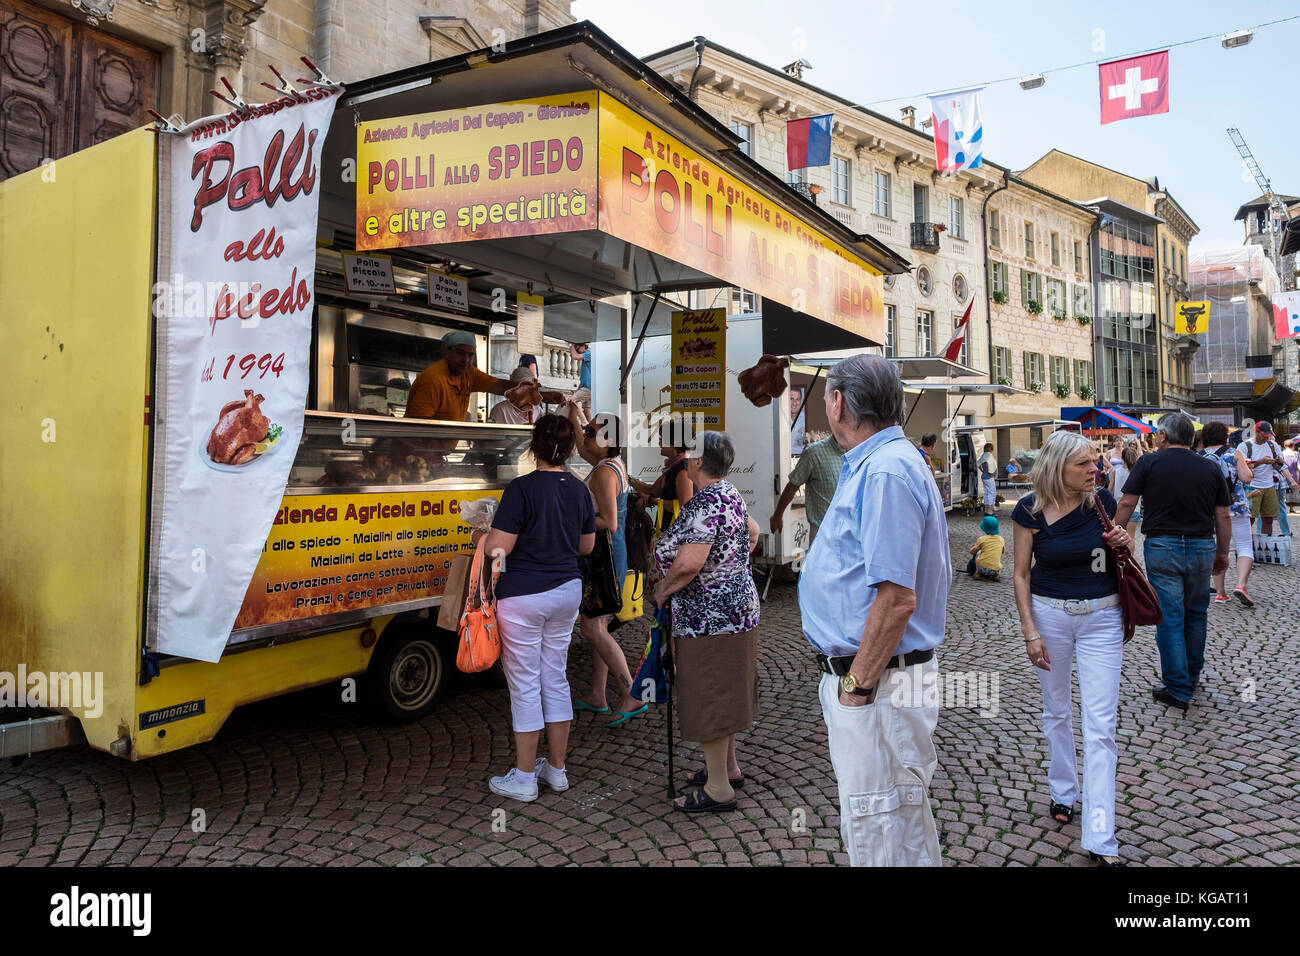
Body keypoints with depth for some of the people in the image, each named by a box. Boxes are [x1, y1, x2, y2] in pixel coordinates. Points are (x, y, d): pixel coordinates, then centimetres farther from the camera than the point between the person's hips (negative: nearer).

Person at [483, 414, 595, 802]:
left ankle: (523, 778, 16)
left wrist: (486, 532, 2)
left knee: (525, 685, 5)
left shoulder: (522, 488, -17)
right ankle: (556, 769, 27)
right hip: (567, 591, 6)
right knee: (556, 678, 16)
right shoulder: (580, 490, 3)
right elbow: (586, 545, 13)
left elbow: (497, 547, -18)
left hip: (524, 596, -6)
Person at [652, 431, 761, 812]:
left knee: (708, 697, 1)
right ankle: (728, 766, 35)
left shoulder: (706, 503, -23)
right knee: (723, 692, 21)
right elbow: (753, 532, 25)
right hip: (737, 604, 10)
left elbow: (688, 563, -33)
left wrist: (662, 590, -16)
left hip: (709, 616, -10)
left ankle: (718, 787, 11)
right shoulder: (729, 494, 8)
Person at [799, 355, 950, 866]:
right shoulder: (873, 464, 13)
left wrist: (858, 685, -19)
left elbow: (896, 597, -27)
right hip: (855, 674, 11)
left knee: (882, 838, 3)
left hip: (876, 687, -11)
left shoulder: (886, 471, -21)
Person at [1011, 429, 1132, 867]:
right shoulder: (1030, 509, -9)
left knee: (1100, 724, -3)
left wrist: (1124, 542, -11)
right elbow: (1021, 574, -5)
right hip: (1050, 613, 0)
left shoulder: (1103, 501, -4)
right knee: (1057, 712, 15)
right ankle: (1063, 791, 38)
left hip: (1102, 617, 1)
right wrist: (1030, 631, -9)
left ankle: (1100, 838, 0)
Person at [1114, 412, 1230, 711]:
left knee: (1169, 618, 2)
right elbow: (1222, 516, 6)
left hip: (1162, 545, -3)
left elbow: (1126, 504, -7)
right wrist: (1223, 553, 16)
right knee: (1196, 614, 20)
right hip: (1202, 547, 3)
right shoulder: (1210, 468, 5)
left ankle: (1178, 689, 6)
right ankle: (1192, 675, 34)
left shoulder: (1149, 463, -4)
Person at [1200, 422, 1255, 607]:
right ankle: (1241, 584, -17)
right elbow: (1246, 478, -7)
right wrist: (1246, 467, 12)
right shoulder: (1234, 452, -2)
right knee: (1245, 547, 3)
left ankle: (1220, 592, 10)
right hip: (1236, 506, -3)